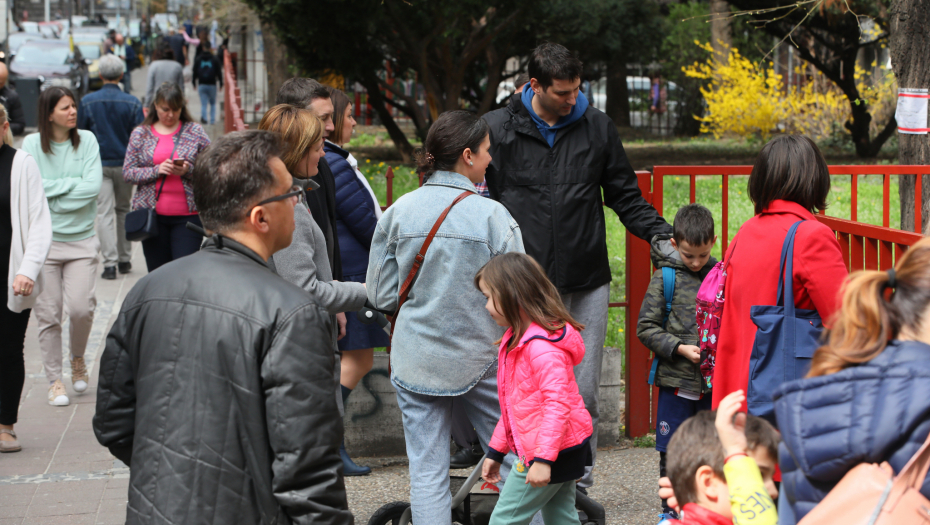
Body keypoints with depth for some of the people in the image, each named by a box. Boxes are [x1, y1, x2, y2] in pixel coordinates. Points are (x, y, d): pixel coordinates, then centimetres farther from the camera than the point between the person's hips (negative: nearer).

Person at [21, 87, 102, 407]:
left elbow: (93, 186, -10)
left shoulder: (87, 140, 1)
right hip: (44, 238, 0)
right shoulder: (32, 144, -2)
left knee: (81, 308, -9)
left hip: (82, 239, 1)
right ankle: (54, 380, 15)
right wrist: (72, 183, -11)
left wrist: (52, 190, -11)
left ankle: (77, 358, 21)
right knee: (48, 314, 2)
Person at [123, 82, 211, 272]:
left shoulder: (195, 131, 6)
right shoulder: (140, 134, 9)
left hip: (187, 215, -2)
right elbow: (128, 172, 3)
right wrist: (156, 171, -13)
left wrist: (189, 170, -16)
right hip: (152, 214, 2)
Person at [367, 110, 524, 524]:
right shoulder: (491, 215, -11)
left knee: (427, 470, 6)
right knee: (513, 458, 12)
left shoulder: (398, 212, -3)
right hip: (480, 359, -2)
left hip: (416, 361, 2)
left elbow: (381, 295, 1)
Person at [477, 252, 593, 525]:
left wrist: (543, 458, -31)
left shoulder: (541, 346, -21)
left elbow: (557, 402, -28)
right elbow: (514, 405, 19)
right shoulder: (518, 340, 13)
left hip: (550, 452, -10)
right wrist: (495, 451, 19)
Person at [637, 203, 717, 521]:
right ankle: (670, 510, 19)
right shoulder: (665, 279, -4)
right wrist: (679, 348, -14)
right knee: (672, 450, 5)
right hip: (675, 380, -2)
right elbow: (646, 327, -3)